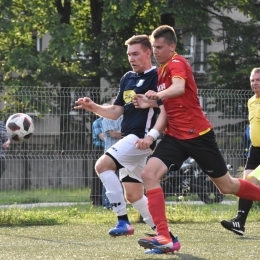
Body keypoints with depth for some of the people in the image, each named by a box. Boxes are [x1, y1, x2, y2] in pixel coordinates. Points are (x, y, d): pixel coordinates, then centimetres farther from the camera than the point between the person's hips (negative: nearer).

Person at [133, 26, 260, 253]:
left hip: (197, 134, -7)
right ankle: (164, 237, -18)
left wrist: (158, 95, -57)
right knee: (149, 174, -15)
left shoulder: (177, 64, -14)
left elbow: (179, 88, -37)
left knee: (226, 186, 5)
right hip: (175, 136, 7)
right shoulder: (162, 71, 12)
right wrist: (152, 135, 1)